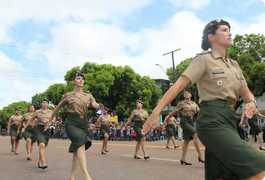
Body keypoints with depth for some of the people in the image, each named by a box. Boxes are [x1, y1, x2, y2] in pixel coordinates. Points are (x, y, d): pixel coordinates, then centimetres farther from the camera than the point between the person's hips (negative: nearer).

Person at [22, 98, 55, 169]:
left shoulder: (50, 112, 8)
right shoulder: (37, 112, 1)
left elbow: (54, 120, 8)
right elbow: (30, 120, 10)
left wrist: (48, 120, -12)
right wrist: (24, 128, 15)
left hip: (47, 130, 4)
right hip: (39, 130, -4)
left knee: (43, 147, 12)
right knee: (42, 145, -24)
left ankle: (40, 163, 29)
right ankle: (44, 163, -31)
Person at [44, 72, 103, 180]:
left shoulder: (88, 95, 12)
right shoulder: (68, 95, 5)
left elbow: (95, 105, -5)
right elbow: (57, 109, 15)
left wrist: (100, 106, -30)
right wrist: (50, 121, 21)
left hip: (83, 123, 4)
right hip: (72, 123, -4)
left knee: (76, 150, 8)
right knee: (81, 143, -28)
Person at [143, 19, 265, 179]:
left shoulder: (234, 65, 20)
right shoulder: (204, 60, -3)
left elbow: (245, 93, 22)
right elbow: (179, 85, -12)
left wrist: (252, 102, -4)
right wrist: (156, 112, -21)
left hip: (229, 119, 8)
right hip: (212, 120, -8)